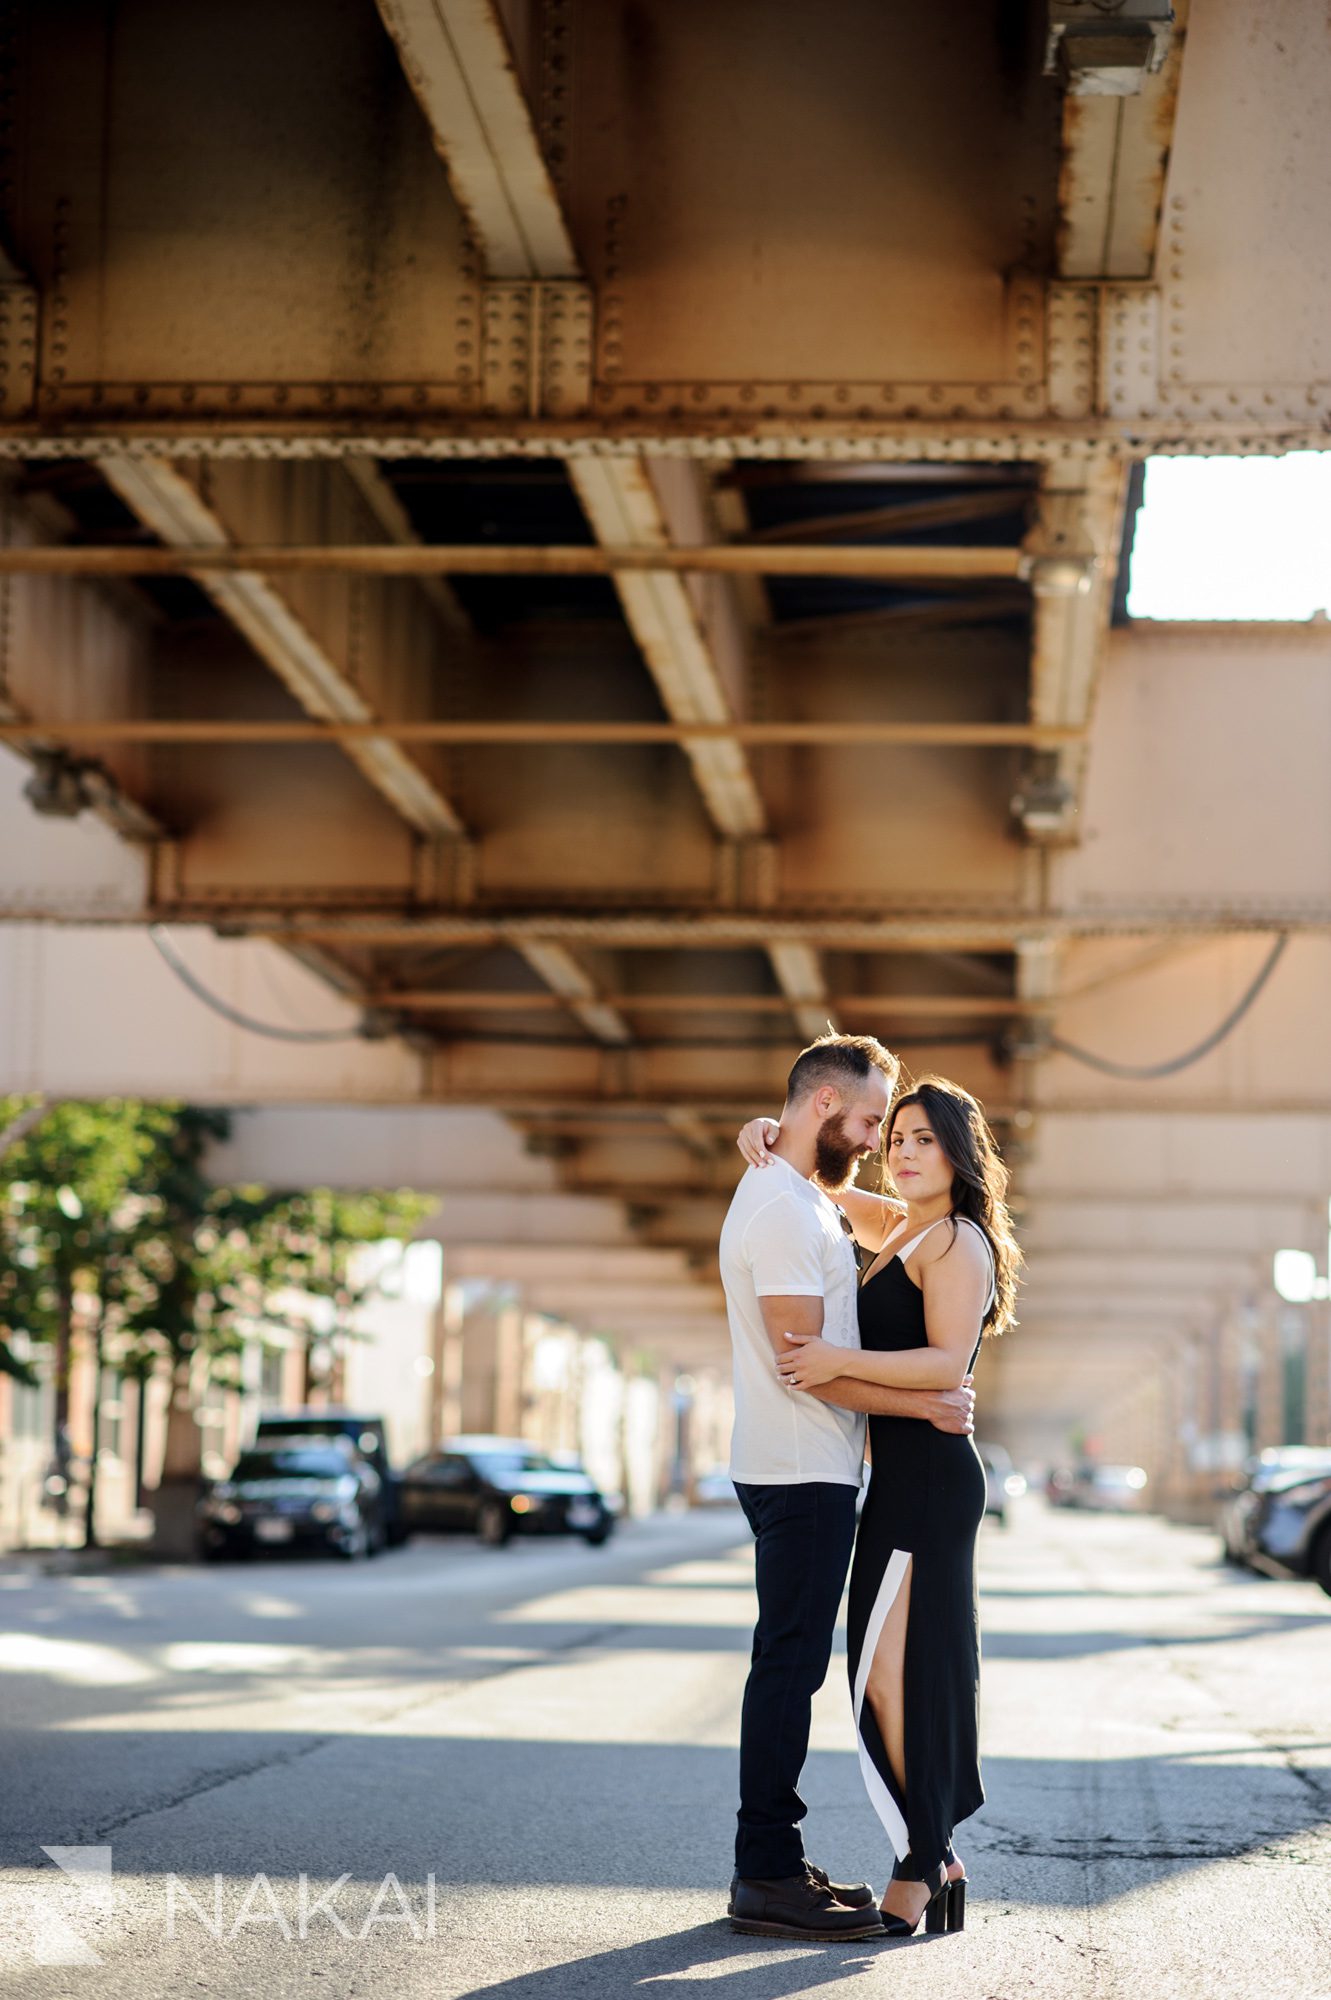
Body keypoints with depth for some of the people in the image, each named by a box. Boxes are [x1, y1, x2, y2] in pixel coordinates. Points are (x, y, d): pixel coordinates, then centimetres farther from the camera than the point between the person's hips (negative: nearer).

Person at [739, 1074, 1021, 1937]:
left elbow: (947, 1363, -21)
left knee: (891, 1674, -12)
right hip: (909, 1475, 10)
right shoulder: (901, 1228, 17)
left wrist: (844, 1361, -29)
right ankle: (937, 1863, 13)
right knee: (917, 1674, 10)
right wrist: (769, 1135, 3)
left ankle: (922, 1868, -10)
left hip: (927, 1474, -10)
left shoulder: (958, 1241, -10)